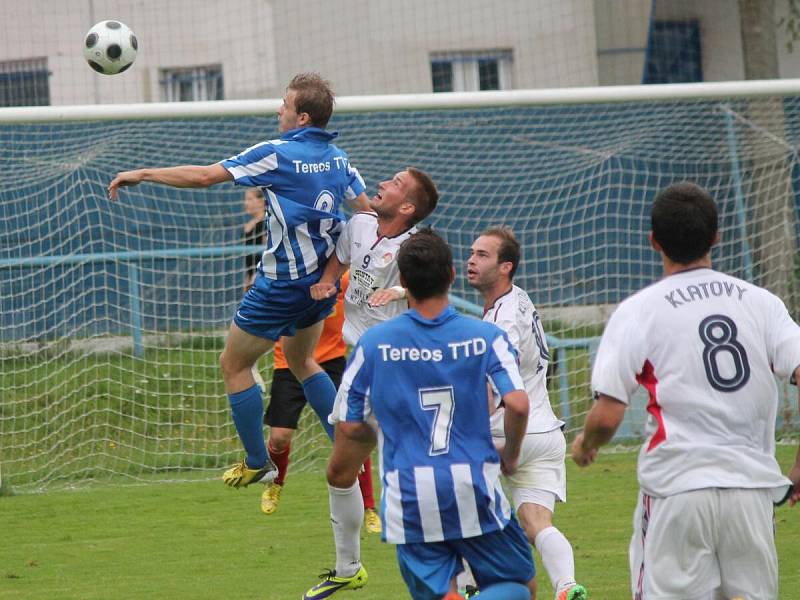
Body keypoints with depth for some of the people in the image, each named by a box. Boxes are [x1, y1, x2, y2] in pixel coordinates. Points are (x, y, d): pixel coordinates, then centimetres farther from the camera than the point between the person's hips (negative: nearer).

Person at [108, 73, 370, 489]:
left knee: (234, 364, 9)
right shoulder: (338, 158, 3)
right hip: (322, 279, 8)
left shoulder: (277, 154, -18)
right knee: (301, 361, 27)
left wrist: (140, 174, -11)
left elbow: (203, 176, -19)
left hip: (283, 282, -8)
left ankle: (257, 462, 13)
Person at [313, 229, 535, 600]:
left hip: (408, 499, 1)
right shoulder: (485, 337, -1)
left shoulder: (372, 344, 1)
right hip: (474, 491, -1)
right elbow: (518, 404, -12)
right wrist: (510, 456, 7)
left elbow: (351, 427, 3)